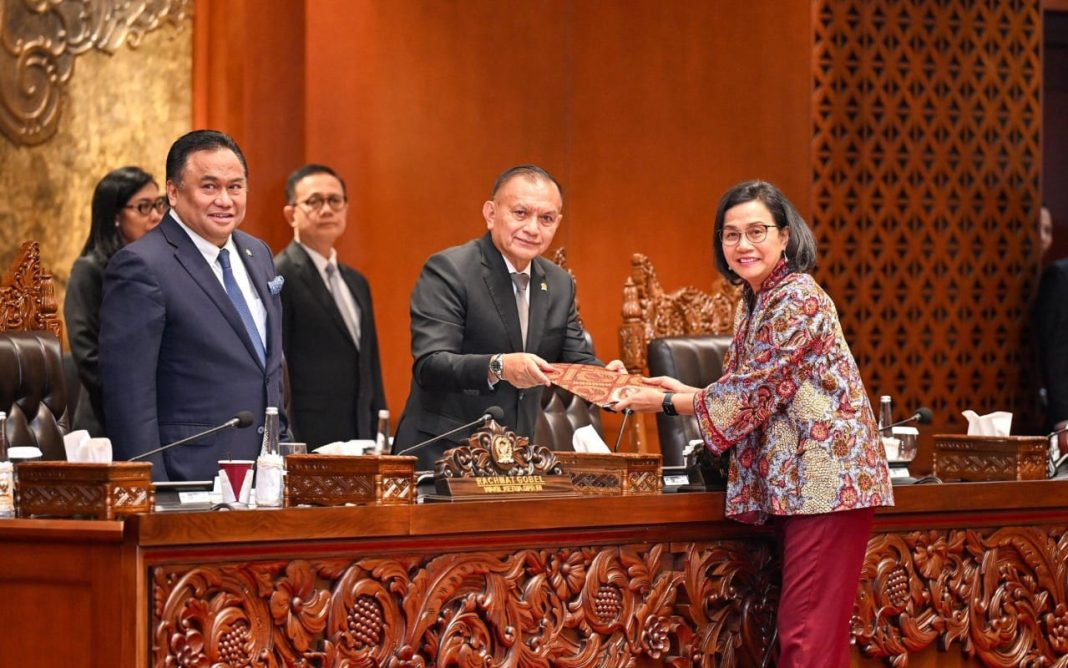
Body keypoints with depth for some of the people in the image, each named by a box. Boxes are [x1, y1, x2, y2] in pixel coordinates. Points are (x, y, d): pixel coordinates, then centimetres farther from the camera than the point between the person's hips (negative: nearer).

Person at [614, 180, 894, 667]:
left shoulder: (796, 298, -13)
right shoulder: (754, 302, 16)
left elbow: (752, 391, -14)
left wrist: (666, 403, -4)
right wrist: (685, 392, 13)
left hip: (827, 480, -10)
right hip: (796, 483, 10)